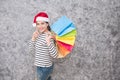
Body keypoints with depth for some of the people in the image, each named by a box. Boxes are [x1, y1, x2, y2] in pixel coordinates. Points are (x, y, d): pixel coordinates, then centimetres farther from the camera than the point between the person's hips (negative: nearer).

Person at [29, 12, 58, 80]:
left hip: (45, 67, -7)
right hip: (40, 66, 7)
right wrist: (33, 38, -11)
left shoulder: (48, 36, -25)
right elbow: (32, 50, 3)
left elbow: (55, 55, -31)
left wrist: (48, 42, -42)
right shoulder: (38, 35, -2)